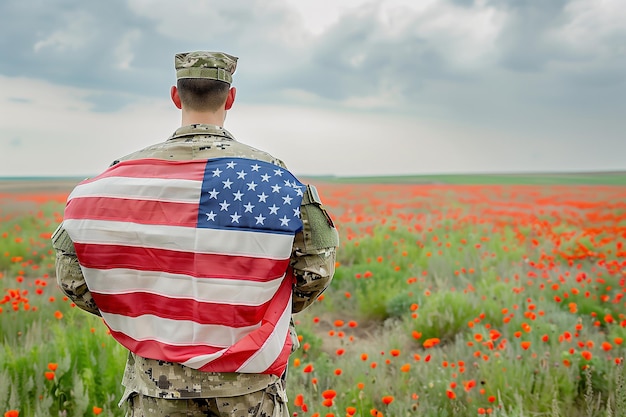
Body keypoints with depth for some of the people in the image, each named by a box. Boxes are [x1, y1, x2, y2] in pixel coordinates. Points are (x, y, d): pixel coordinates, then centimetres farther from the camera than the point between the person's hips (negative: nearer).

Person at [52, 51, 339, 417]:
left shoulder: (126, 175, -6)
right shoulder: (269, 173, -9)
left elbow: (72, 275, -6)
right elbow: (317, 267, -10)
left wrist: (134, 313, 9)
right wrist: (265, 312, 7)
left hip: (159, 384, 1)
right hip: (248, 382, -1)